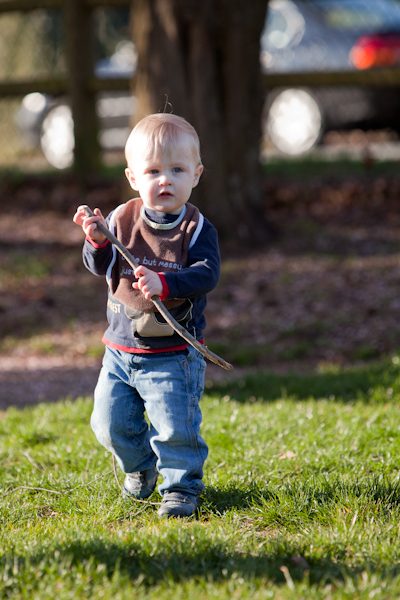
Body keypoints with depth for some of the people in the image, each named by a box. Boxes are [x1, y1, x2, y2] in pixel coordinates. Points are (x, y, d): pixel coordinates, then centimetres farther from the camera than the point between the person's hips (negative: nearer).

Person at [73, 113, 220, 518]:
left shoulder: (196, 229, -9)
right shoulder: (122, 220, -1)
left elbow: (206, 275, -20)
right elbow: (100, 267, -1)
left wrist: (164, 283, -35)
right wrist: (97, 242, -22)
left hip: (174, 354, -4)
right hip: (121, 349, 4)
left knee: (175, 427, -8)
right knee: (111, 424, 12)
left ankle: (181, 486, 14)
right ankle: (140, 467, 39)